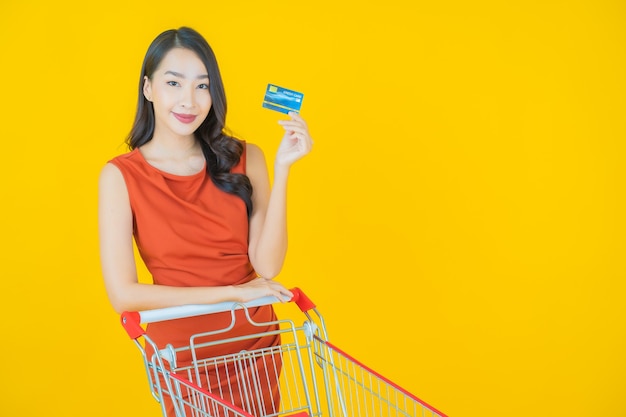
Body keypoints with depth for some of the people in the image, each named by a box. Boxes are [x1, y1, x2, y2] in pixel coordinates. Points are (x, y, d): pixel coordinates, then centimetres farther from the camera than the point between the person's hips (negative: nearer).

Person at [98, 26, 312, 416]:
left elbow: (267, 265, -14)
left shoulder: (244, 159, -6)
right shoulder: (120, 176, -12)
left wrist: (282, 168, -22)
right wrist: (232, 292, -17)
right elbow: (123, 294, -17)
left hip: (255, 344, 3)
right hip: (180, 354, -2)